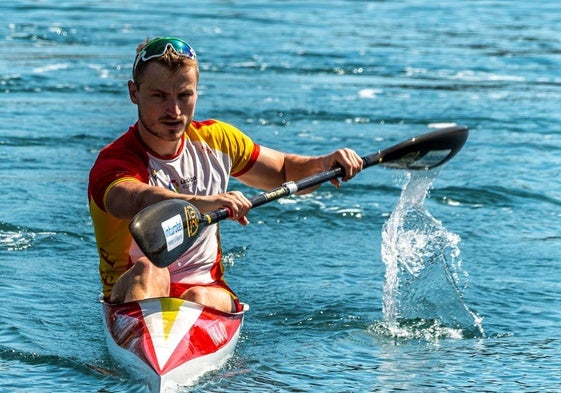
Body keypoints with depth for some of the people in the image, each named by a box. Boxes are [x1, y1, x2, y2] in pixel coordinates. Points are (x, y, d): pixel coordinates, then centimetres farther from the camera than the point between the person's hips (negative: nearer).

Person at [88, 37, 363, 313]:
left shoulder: (216, 140, 6)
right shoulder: (113, 163, -14)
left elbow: (284, 171, 20)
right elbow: (139, 201, -39)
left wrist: (323, 164, -2)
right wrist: (201, 203, -57)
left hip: (207, 288, 5)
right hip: (133, 292, -5)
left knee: (199, 299, -30)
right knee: (148, 270, -37)